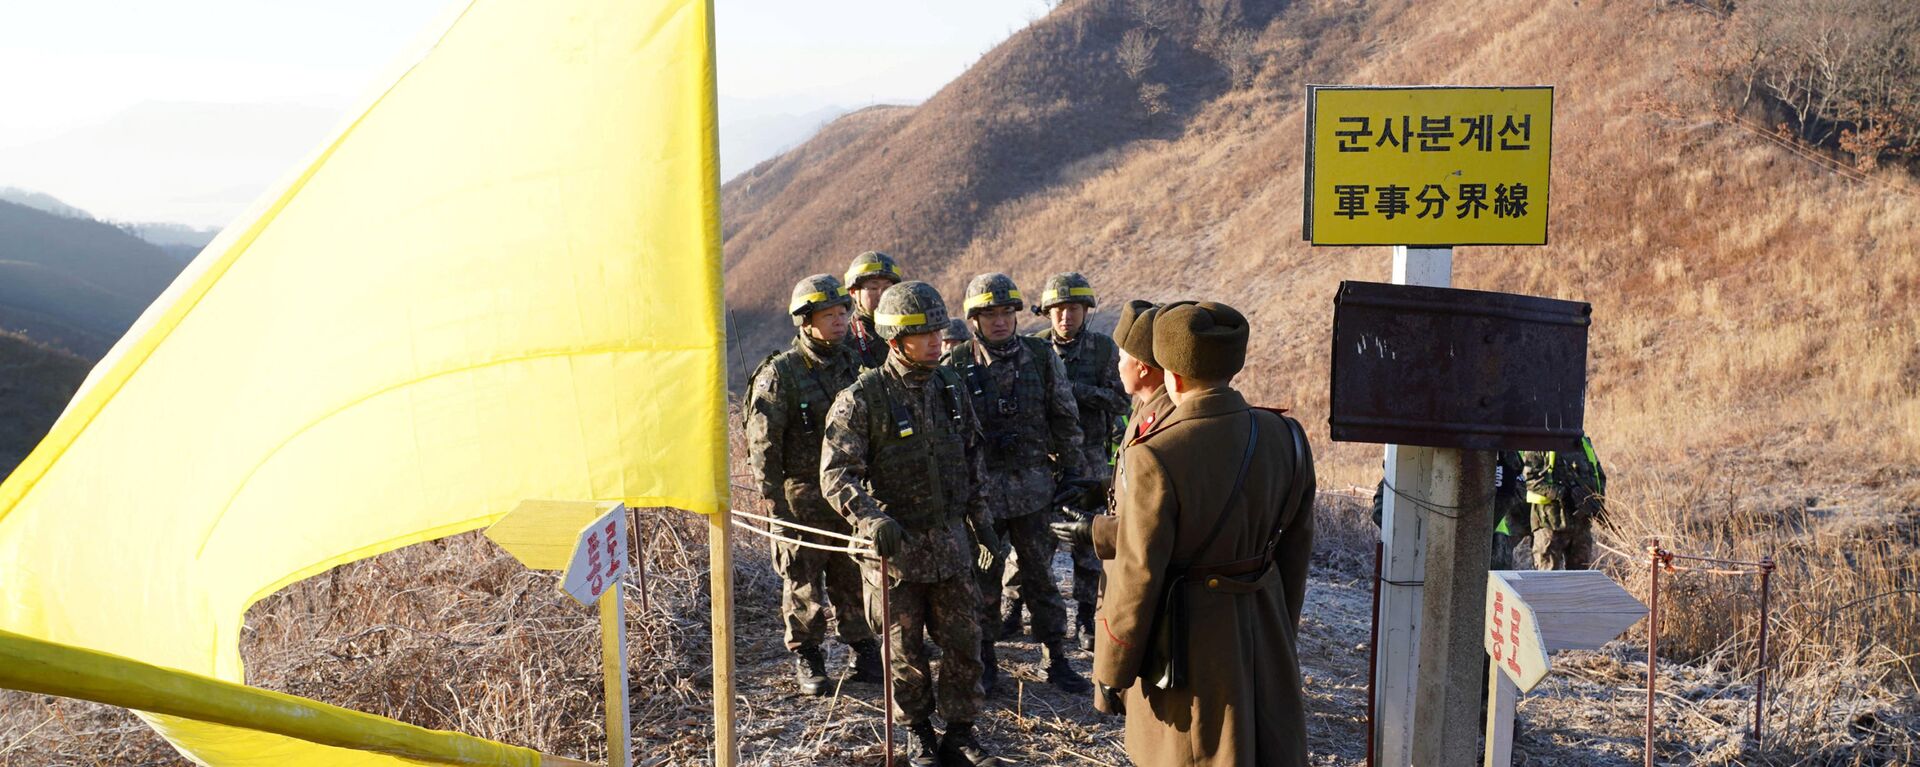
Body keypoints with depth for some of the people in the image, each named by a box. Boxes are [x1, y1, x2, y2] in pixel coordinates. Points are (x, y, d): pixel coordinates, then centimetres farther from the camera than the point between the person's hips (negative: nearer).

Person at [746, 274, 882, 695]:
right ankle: (806, 660, 20)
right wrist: (777, 505, -14)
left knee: (854, 581, 11)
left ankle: (864, 653, 25)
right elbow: (763, 446, -10)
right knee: (804, 584, 5)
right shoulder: (779, 374, -10)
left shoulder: (852, 365, 6)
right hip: (802, 497, -4)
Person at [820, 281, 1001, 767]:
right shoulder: (862, 399, -12)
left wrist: (980, 521, 15)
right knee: (905, 650, 9)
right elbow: (837, 474, -17)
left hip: (950, 542, 4)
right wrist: (871, 519, -31)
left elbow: (972, 460, 16)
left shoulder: (950, 387, 6)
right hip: (895, 545, -4)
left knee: (964, 643, 8)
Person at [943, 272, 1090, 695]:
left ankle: (1057, 661, 19)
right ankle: (984, 662, 22)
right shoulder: (958, 365, -5)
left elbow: (1065, 418, 7)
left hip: (1033, 485, 1)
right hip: (980, 488, -1)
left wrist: (1070, 470, 6)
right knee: (983, 578, 8)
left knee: (1041, 575, 9)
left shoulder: (1041, 356, 0)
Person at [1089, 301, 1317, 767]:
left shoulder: (1154, 457, -22)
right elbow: (1295, 551, 6)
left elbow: (1137, 577, -19)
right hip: (1266, 637, 5)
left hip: (1184, 645, -5)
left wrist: (1109, 675, -7)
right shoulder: (1284, 439, -5)